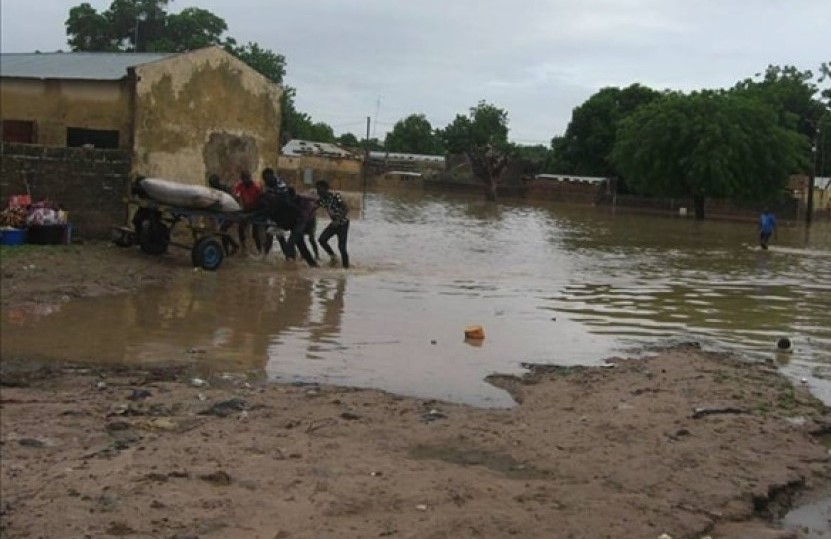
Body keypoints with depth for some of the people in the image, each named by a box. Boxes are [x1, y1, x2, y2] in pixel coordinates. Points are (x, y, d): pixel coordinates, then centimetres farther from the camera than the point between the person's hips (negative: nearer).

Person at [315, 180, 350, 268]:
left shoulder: (335, 196, -23)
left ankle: (346, 265, 2)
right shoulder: (323, 199, -2)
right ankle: (333, 257, 12)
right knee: (322, 239, -2)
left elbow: (346, 209, -27)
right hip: (335, 222, 7)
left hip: (343, 222, -7)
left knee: (341, 246, -9)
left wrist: (338, 221, -30)